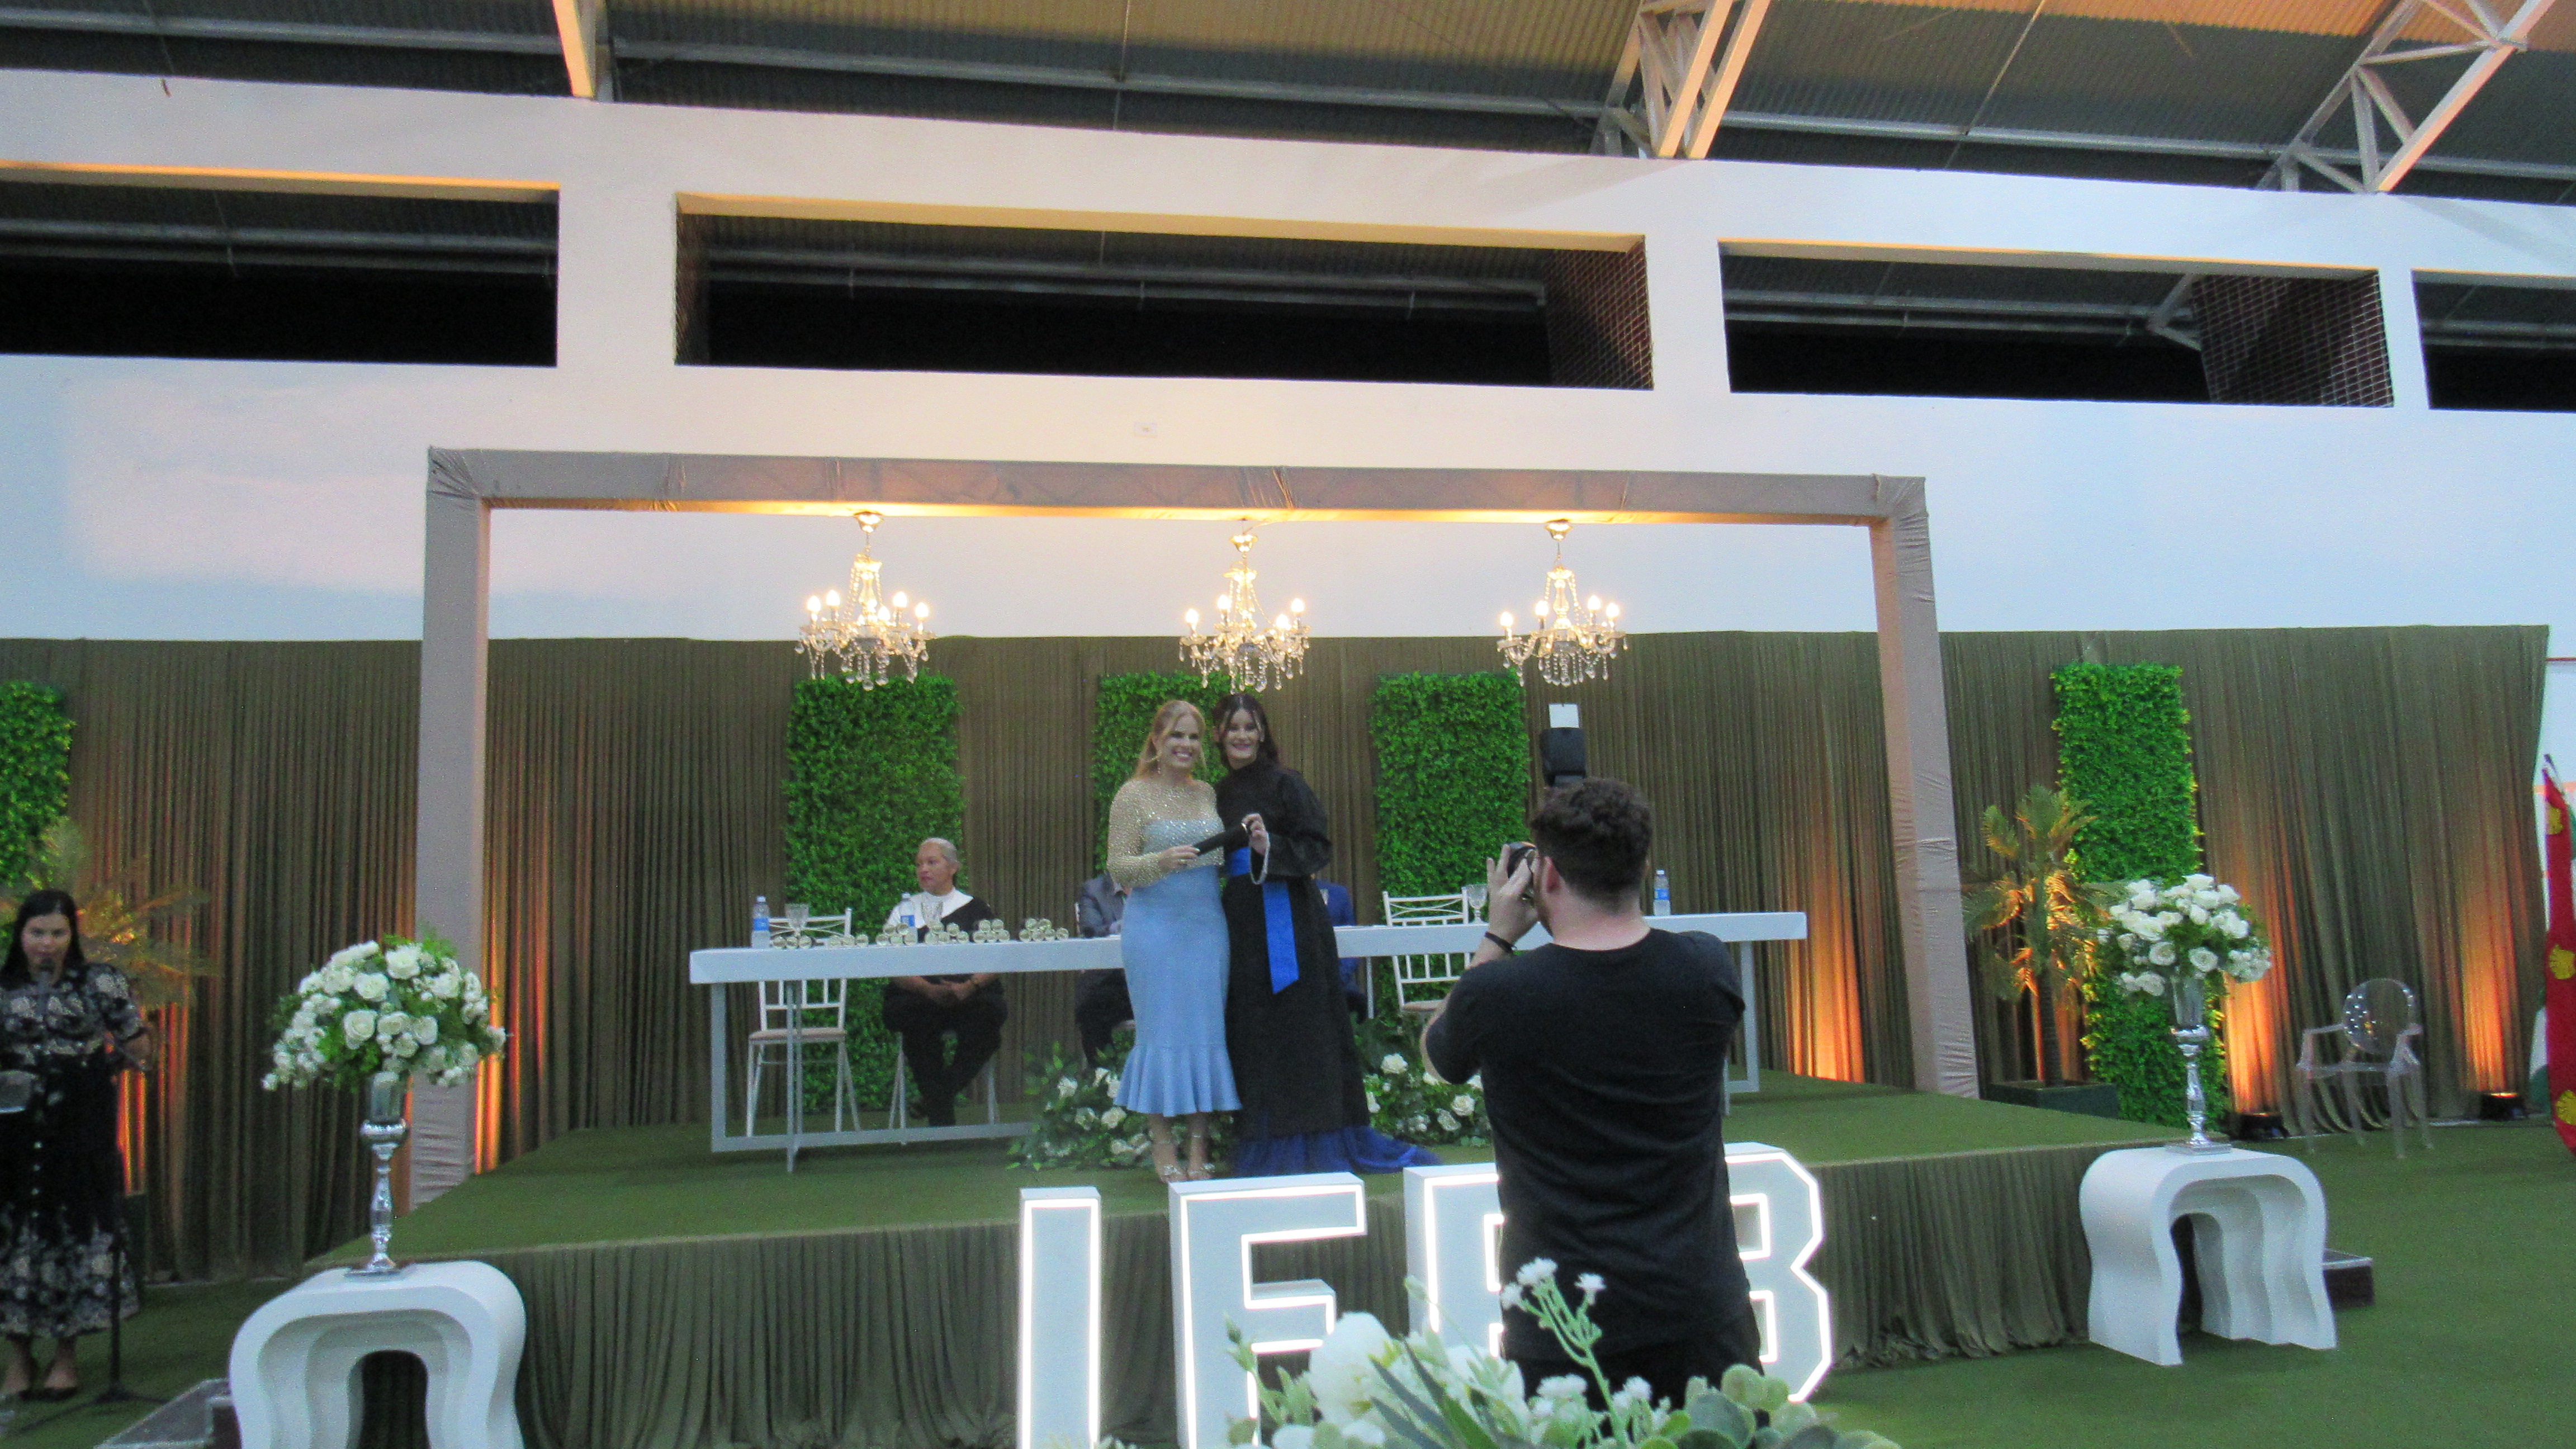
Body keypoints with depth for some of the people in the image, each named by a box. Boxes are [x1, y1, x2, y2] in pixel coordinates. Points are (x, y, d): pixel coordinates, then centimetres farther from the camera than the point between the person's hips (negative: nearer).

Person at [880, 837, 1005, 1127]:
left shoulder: (977, 910, 17)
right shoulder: (903, 911, 19)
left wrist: (968, 987, -18)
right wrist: (930, 990, -17)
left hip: (970, 997, 0)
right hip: (918, 998, 0)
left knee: (990, 1010, -33)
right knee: (916, 1016, -34)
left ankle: (944, 1091, -13)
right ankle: (941, 1116, -22)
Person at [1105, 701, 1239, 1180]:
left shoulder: (1209, 794, 13)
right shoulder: (1133, 795, -1)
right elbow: (1118, 868, -5)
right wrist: (1161, 861, -21)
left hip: (1207, 925, 5)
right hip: (1155, 928, -5)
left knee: (1208, 1028, 3)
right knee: (1163, 1029, -3)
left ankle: (1199, 1146, 11)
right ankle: (1162, 1147, 7)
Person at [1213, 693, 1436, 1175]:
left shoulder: (1285, 783, -4)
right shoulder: (1221, 792, 14)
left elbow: (1318, 849, -9)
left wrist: (1270, 848, -22)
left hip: (1288, 916, -6)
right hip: (1242, 919, 6)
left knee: (1298, 1022, -3)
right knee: (1252, 1028, 5)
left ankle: (1314, 1144, 5)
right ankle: (1266, 1148, 12)